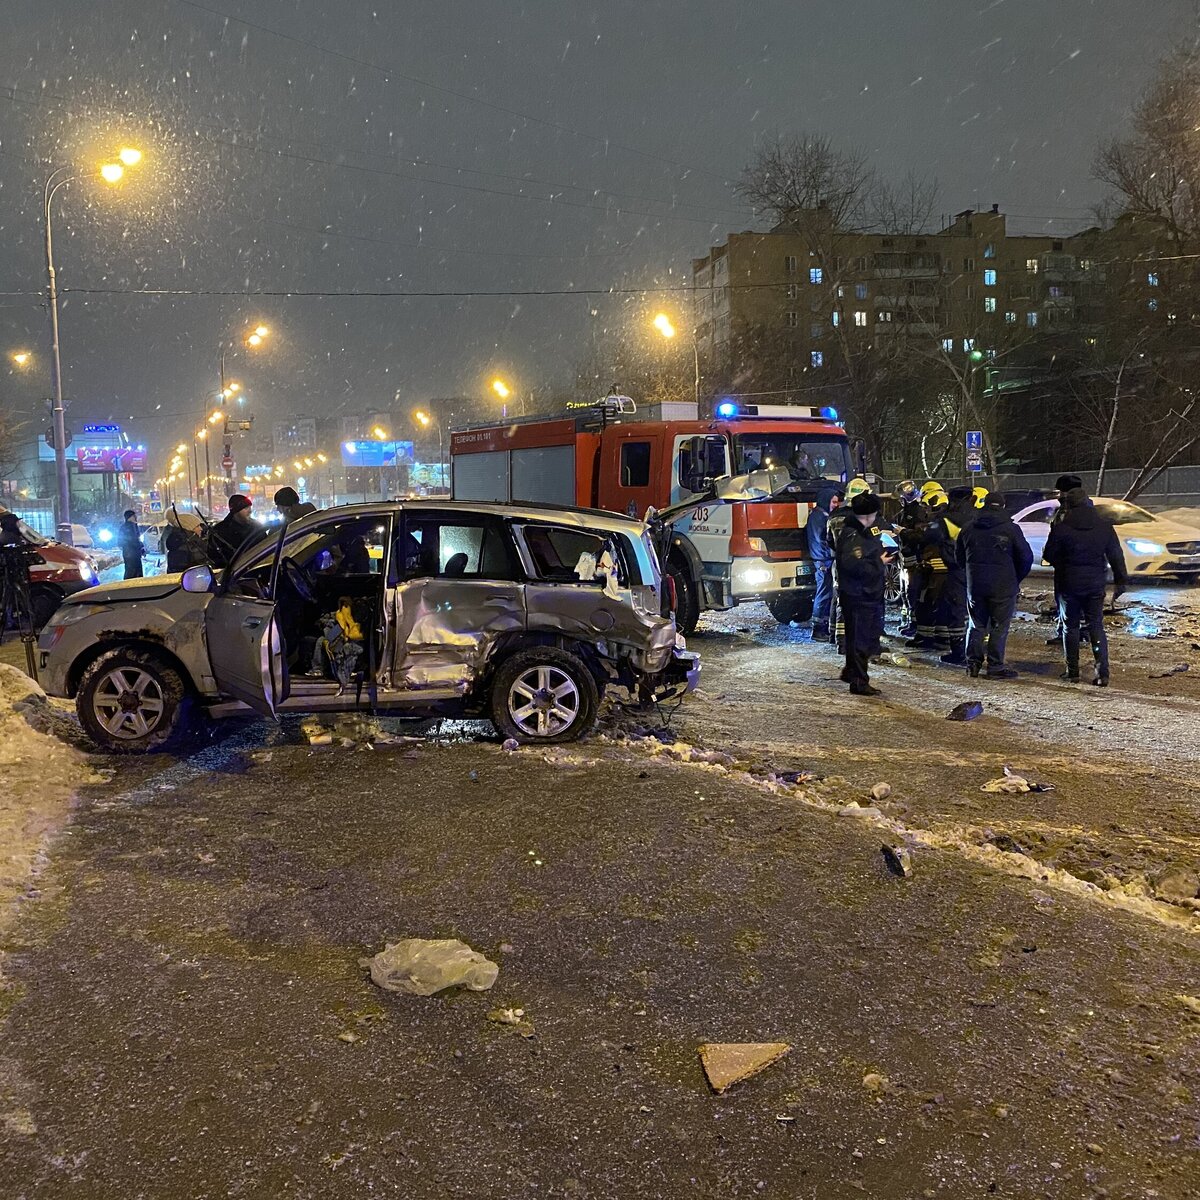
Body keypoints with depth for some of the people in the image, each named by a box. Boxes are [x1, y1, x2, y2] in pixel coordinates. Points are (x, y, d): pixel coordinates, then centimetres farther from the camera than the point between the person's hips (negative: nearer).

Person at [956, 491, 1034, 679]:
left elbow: (960, 558, 14)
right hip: (1002, 586, -4)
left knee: (977, 625, 14)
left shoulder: (969, 529, 5)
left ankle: (973, 663, 12)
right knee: (999, 627, 2)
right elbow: (1026, 557, -3)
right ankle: (995, 667, 2)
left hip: (975, 586, 4)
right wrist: (1016, 579, 11)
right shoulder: (1010, 529, -7)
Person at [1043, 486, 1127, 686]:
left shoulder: (1061, 528, -11)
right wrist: (1120, 581, 11)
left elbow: (1048, 555, -5)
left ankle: (1072, 672, 12)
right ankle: (1102, 674, 2)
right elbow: (1116, 555, 4)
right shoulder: (1105, 525, 0)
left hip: (1068, 584, -3)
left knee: (1070, 627, 10)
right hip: (1095, 584, 3)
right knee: (1096, 627, 8)